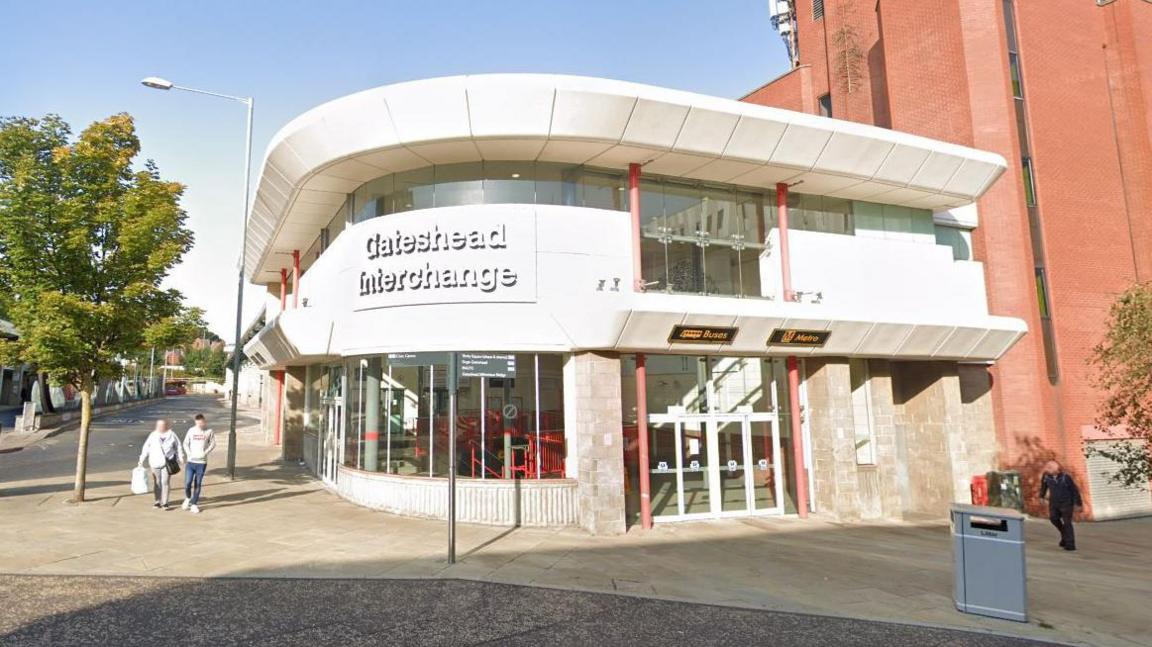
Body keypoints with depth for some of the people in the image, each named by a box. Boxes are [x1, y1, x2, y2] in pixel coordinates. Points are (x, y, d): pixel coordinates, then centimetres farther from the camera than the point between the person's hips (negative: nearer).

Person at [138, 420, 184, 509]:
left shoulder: (172, 435, 1)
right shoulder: (153, 435, 2)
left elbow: (178, 446, 8)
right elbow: (146, 448, 3)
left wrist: (181, 457, 5)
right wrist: (141, 460, 0)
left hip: (167, 463, -2)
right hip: (155, 463, 2)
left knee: (165, 482, -5)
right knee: (157, 483, 8)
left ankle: (164, 502, 0)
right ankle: (158, 501, 19)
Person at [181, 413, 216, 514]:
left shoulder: (209, 431, -1)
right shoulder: (191, 430, 1)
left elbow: (213, 444, 6)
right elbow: (185, 443, 8)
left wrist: (205, 453, -9)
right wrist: (189, 453, -7)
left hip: (202, 462, 0)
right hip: (191, 461, 1)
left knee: (197, 484, 5)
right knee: (187, 483, -4)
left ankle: (194, 504, 17)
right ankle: (188, 498, 25)